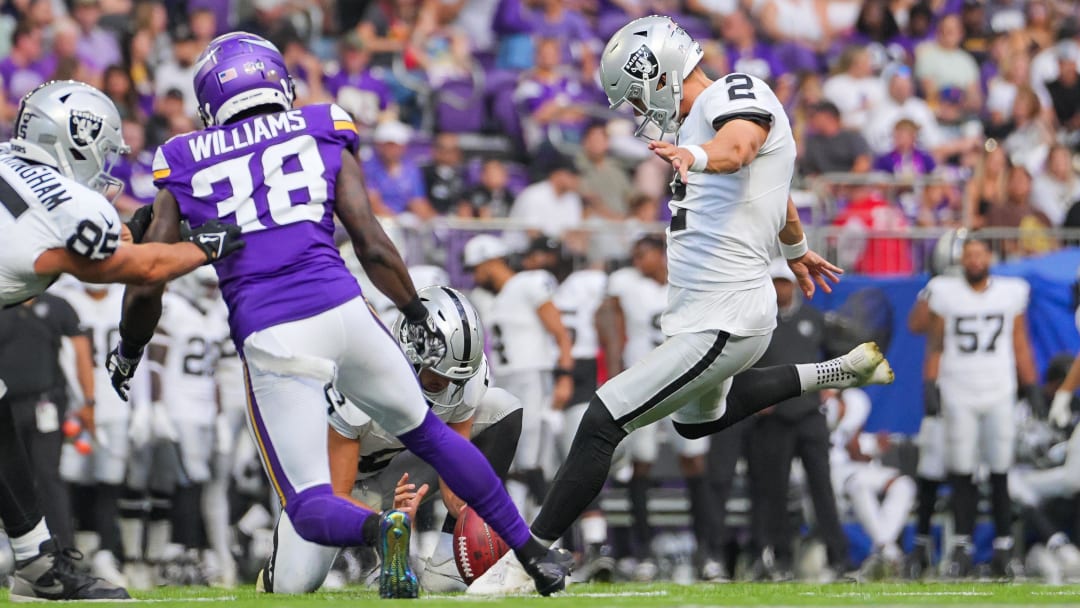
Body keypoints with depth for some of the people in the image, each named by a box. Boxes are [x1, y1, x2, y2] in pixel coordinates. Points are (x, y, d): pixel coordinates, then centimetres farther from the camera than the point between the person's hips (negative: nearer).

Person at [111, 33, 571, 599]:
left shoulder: (183, 169, 12)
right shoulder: (323, 134, 13)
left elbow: (146, 286, 9)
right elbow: (371, 244, 7)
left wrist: (128, 352, 27)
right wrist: (417, 314, 20)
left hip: (268, 337, -2)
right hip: (343, 311, 2)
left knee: (311, 507, 5)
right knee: (426, 432, 25)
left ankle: (379, 529, -29)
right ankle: (534, 553, 27)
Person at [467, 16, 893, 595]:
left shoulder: (738, 94, -13)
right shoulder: (700, 118, 16)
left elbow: (737, 147, -39)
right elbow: (773, 196, 33)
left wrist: (696, 155, -60)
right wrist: (796, 250, 51)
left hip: (722, 323, -11)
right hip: (700, 312, 11)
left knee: (602, 422, -14)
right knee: (699, 419, 35)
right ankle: (835, 373, 40)